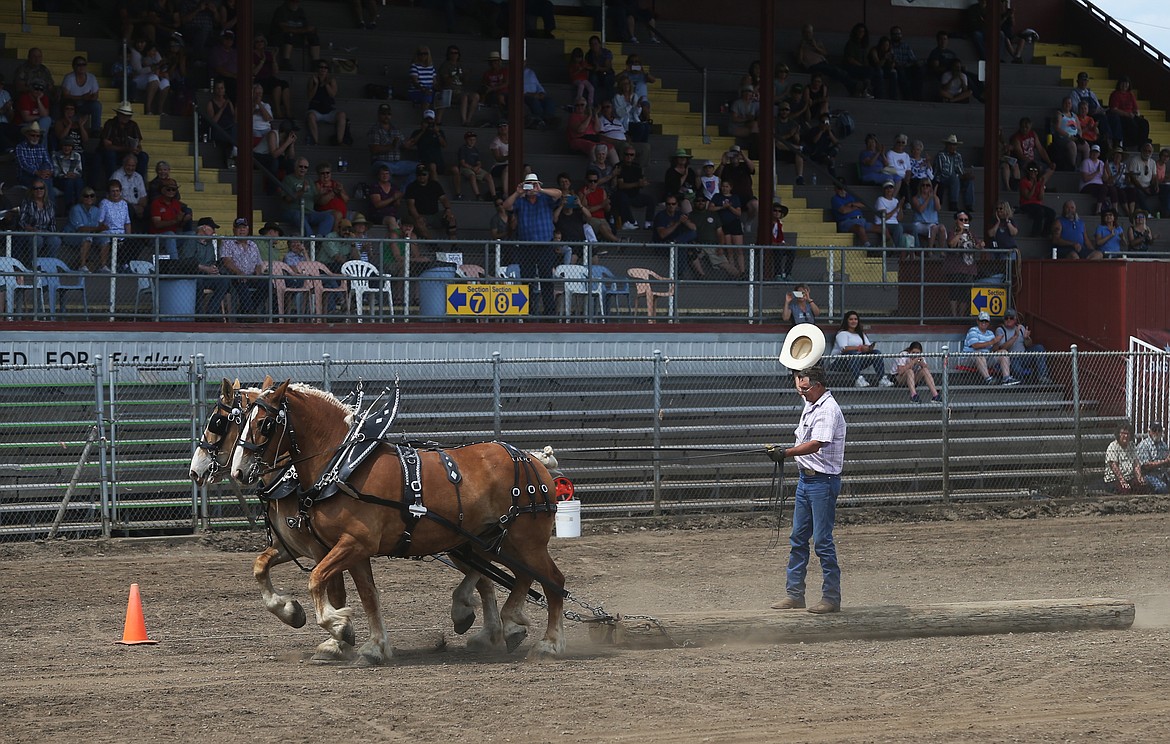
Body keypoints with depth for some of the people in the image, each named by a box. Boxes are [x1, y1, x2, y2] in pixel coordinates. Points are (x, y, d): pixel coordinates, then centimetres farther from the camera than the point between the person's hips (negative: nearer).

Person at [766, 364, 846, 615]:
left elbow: (815, 445, -29)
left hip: (823, 481, -10)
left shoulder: (828, 410, -17)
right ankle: (794, 594, 17)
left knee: (822, 540, -6)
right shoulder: (810, 404, 12)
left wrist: (786, 453, -34)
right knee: (798, 538, 11)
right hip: (806, 479, 10)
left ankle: (831, 597, -1)